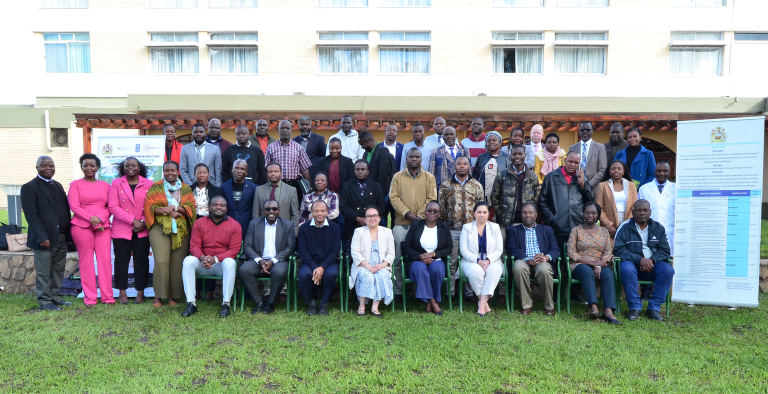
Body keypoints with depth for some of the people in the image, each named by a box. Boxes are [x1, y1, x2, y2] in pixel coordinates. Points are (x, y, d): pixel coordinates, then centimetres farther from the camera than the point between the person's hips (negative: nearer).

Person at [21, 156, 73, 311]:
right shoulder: (29, 187, -5)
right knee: (44, 272, 2)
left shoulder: (58, 186, 16)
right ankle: (44, 301, 11)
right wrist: (42, 237, -18)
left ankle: (55, 297, 22)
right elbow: (31, 215, -12)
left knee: (58, 270, 12)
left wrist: (68, 233, 8)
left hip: (61, 237, 7)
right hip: (45, 238, -7)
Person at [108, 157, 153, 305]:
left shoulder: (148, 184, 3)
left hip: (142, 230, 0)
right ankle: (122, 293, 16)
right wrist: (133, 220, -13)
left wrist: (144, 222, -13)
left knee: (141, 261, 4)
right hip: (121, 230, 0)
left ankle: (140, 292, 13)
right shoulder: (116, 184, 3)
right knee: (121, 261, 5)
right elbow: (113, 207, -5)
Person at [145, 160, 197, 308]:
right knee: (161, 261, -12)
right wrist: (166, 212, -13)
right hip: (160, 228, -2)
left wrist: (174, 207, -12)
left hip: (181, 229, 2)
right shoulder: (155, 187, 10)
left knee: (177, 262, 0)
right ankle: (158, 295, -1)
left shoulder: (186, 189, 14)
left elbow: (191, 207, 3)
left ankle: (173, 295, 10)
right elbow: (148, 207, 1)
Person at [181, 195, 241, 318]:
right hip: (203, 265, 2)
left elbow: (234, 250, -7)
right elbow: (194, 246, 0)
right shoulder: (199, 223, 6)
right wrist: (202, 257, -22)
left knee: (230, 262, -35)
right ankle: (191, 303, -24)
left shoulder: (235, 225, -1)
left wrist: (215, 258, -21)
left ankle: (226, 304, -27)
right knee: (188, 260, -26)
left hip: (222, 264, -2)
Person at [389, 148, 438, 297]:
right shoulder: (398, 177, 9)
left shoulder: (429, 177, 8)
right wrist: (407, 213, -11)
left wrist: (420, 216, -10)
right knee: (399, 258, 2)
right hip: (401, 223, 0)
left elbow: (431, 199, 1)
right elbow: (393, 197, 0)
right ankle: (398, 290, 10)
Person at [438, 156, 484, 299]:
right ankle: (450, 292, 14)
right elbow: (440, 208, 7)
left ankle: (469, 292, 16)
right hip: (451, 230, 0)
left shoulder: (477, 186, 7)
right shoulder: (445, 186, 5)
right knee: (451, 262, 4)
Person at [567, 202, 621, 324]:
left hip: (601, 265, 2)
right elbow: (571, 253, -1)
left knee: (608, 274, -32)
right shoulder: (576, 230, 10)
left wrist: (599, 265, -16)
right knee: (588, 272, -36)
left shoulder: (604, 231, 18)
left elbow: (609, 252, 5)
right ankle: (593, 308, -49)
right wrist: (591, 263, -12)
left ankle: (608, 311, -45)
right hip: (580, 265, -2)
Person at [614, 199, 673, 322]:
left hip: (653, 265, 3)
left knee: (668, 269, -26)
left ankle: (654, 307, -17)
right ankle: (635, 307, -22)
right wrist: (640, 260, -20)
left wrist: (652, 260, -16)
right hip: (632, 263, -3)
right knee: (627, 269, -35)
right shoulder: (625, 227, 0)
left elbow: (665, 250, 5)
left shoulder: (658, 227, 11)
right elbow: (618, 250, -10)